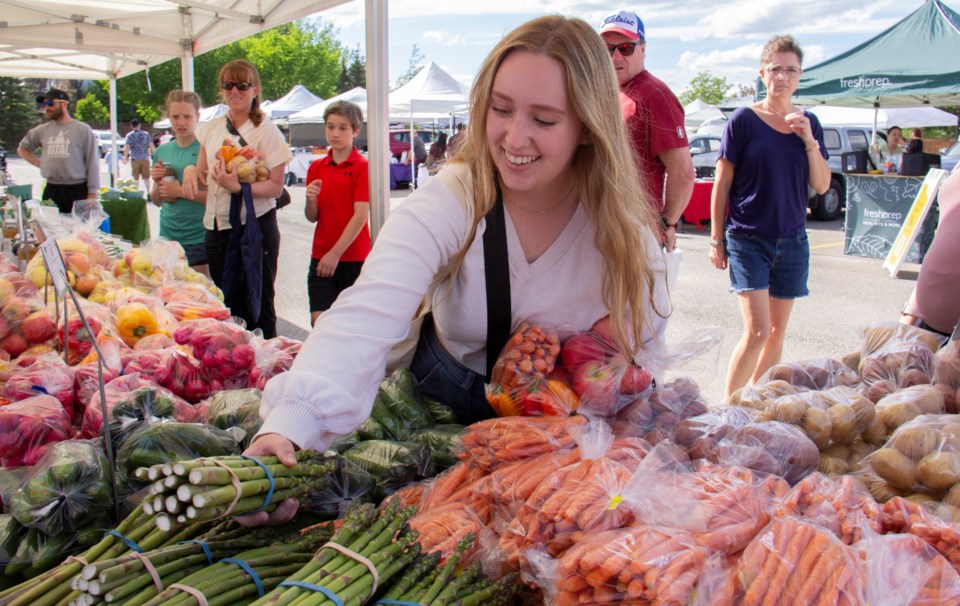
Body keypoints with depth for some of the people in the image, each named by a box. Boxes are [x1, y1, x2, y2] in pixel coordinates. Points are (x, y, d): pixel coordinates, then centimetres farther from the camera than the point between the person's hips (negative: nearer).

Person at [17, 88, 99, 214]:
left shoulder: (82, 130, -2)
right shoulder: (43, 130, 11)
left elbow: (92, 163, -4)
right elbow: (22, 148, 26)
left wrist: (92, 193, -9)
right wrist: (39, 164, 10)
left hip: (77, 190, -4)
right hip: (51, 191, 5)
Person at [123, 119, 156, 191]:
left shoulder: (129, 135, 0)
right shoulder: (146, 134, 3)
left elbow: (127, 148, -8)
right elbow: (151, 145, -4)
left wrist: (125, 158, -2)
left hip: (135, 159, -1)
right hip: (145, 158, 1)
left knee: (135, 178, 7)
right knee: (146, 178, 7)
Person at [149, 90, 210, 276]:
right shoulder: (162, 151, 11)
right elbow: (157, 201, 16)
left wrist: (182, 191, -16)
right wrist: (157, 183, -3)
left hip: (198, 238, -5)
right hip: (167, 236, 5)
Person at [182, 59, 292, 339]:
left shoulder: (266, 131, -6)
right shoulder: (210, 129, 12)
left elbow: (276, 187, -11)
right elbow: (202, 179, 17)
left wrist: (238, 186, -24)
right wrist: (191, 171, -4)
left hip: (256, 226, -6)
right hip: (217, 227, 6)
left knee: (258, 308, 0)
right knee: (225, 306, 14)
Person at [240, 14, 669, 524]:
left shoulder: (622, 225, -17)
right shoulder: (447, 204, -25)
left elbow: (644, 344, -7)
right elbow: (365, 319, -40)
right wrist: (286, 427, -55)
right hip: (447, 395, -1)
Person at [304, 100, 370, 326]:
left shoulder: (362, 167, -5)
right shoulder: (316, 167, 9)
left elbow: (361, 215, -12)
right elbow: (312, 217, 10)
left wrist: (336, 253, -16)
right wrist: (311, 200, -13)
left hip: (354, 258, -4)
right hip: (321, 257, 4)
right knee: (319, 321, -3)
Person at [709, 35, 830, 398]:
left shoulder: (808, 123, 8)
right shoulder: (743, 120, -5)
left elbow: (822, 185, 4)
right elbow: (722, 183, -3)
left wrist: (809, 140, -9)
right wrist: (716, 239, -5)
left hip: (792, 240, 5)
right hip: (748, 240, -5)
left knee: (777, 331, 9)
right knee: (756, 331, -12)